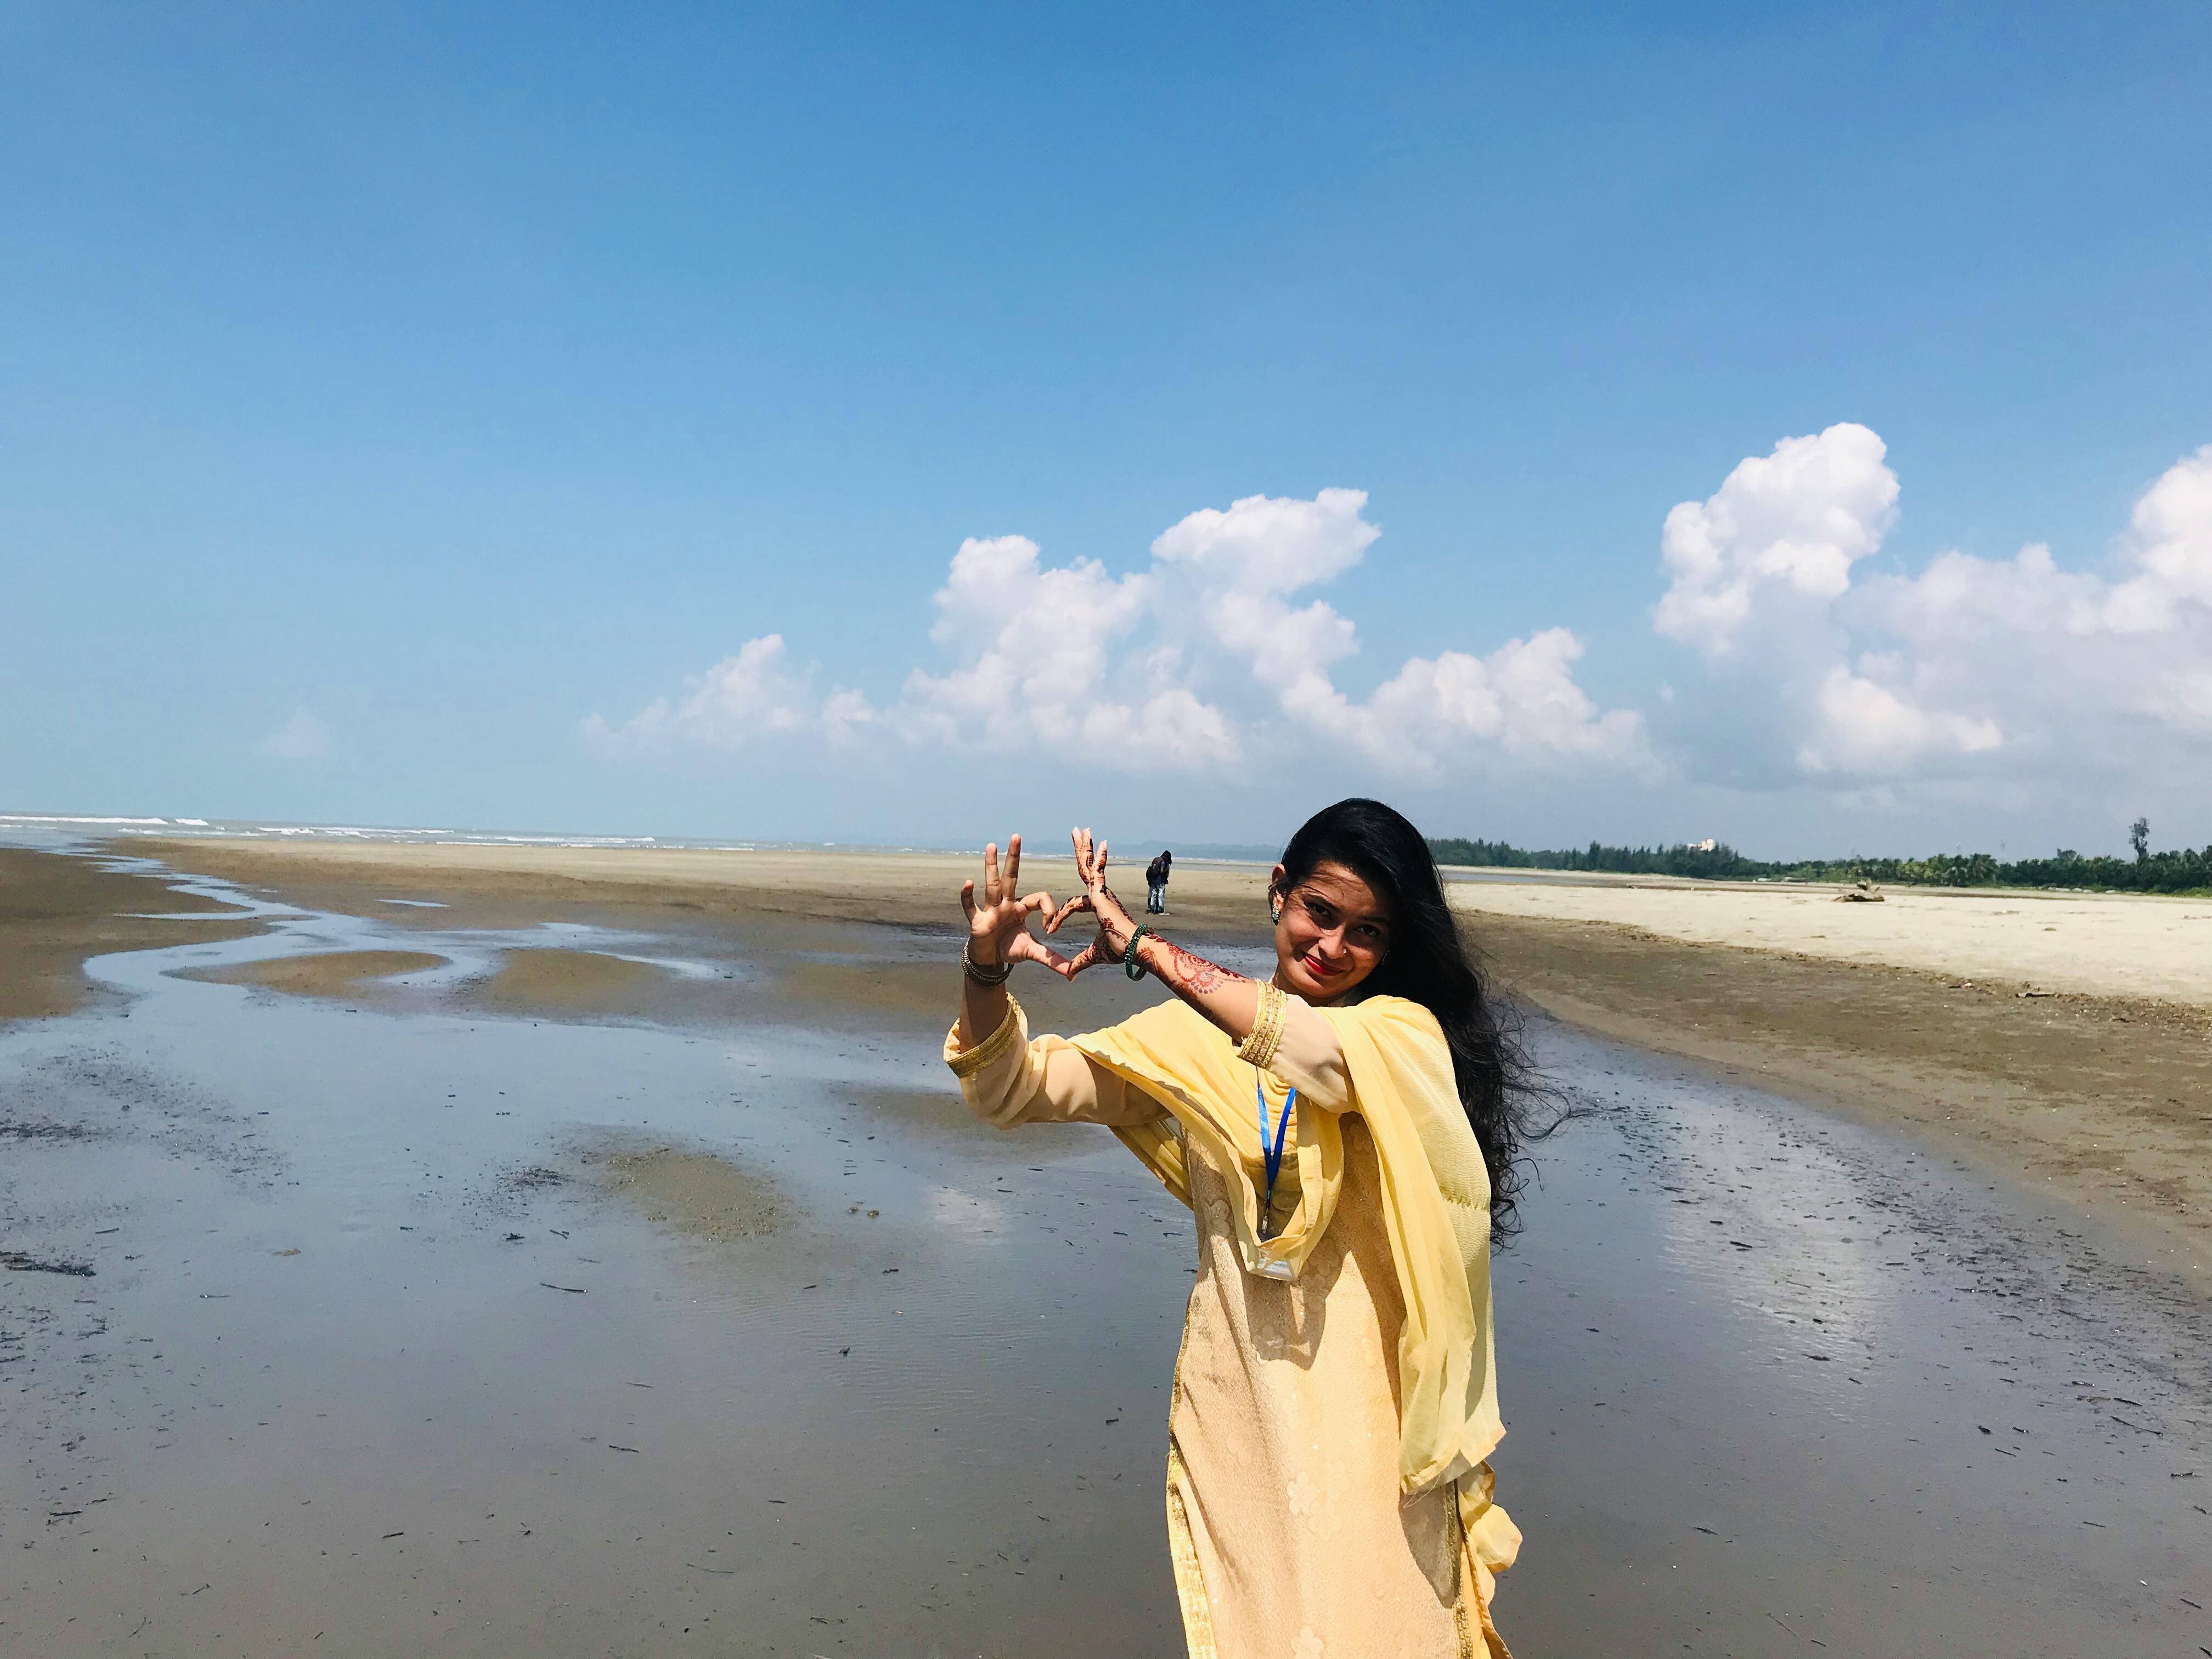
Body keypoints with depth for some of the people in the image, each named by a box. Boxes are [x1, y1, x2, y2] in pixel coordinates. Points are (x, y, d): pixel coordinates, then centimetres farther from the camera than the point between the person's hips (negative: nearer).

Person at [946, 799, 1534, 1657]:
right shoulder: (1194, 1035, -1)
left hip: (1368, 1393, -2)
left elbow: (1320, 1054, -31)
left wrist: (1142, 943, -26)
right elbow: (1009, 1091, -3)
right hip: (1236, 1390, 2)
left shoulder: (1407, 1032, -7)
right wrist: (985, 970, -22)